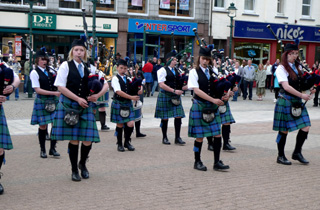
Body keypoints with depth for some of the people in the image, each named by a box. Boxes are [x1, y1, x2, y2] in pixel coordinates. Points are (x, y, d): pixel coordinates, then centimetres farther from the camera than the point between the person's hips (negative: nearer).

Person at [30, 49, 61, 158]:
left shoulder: (50, 71, 11)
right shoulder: (34, 73, -4)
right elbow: (38, 90, -13)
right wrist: (54, 93, -17)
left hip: (54, 100, 5)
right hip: (42, 101, -4)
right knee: (43, 126, 1)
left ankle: (52, 149, 13)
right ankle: (43, 150, 15)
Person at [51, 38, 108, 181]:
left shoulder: (90, 68, 10)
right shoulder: (66, 66, 0)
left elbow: (105, 84, 12)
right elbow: (60, 86, -9)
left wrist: (97, 95, -8)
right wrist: (78, 99, -13)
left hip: (86, 106, 3)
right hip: (69, 106, -3)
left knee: (88, 141, -1)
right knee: (74, 140, -1)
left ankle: (82, 164, 28)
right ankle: (74, 170, 17)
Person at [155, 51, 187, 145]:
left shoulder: (177, 71, 14)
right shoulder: (163, 70, -7)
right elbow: (161, 85, -17)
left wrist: (184, 87, 3)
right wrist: (174, 91, -22)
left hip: (176, 97, 6)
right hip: (165, 96, -6)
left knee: (178, 117, -1)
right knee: (165, 118, 2)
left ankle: (177, 138, 7)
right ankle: (164, 138, 15)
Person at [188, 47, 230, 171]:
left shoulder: (213, 72, 11)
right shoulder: (194, 72, -4)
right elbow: (197, 91, -15)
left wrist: (224, 95, -7)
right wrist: (213, 100, -21)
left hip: (213, 107, 5)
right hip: (199, 106, -5)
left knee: (217, 135, 0)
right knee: (200, 137, 2)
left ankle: (217, 162, 8)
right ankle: (197, 162, 17)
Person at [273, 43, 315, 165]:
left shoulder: (297, 67, 14)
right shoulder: (281, 68, -9)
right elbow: (286, 86, -19)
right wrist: (302, 95, -21)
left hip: (298, 102, 7)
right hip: (285, 102, -7)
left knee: (305, 127, 0)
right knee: (284, 130, 2)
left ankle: (297, 153, 17)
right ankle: (281, 156, 15)